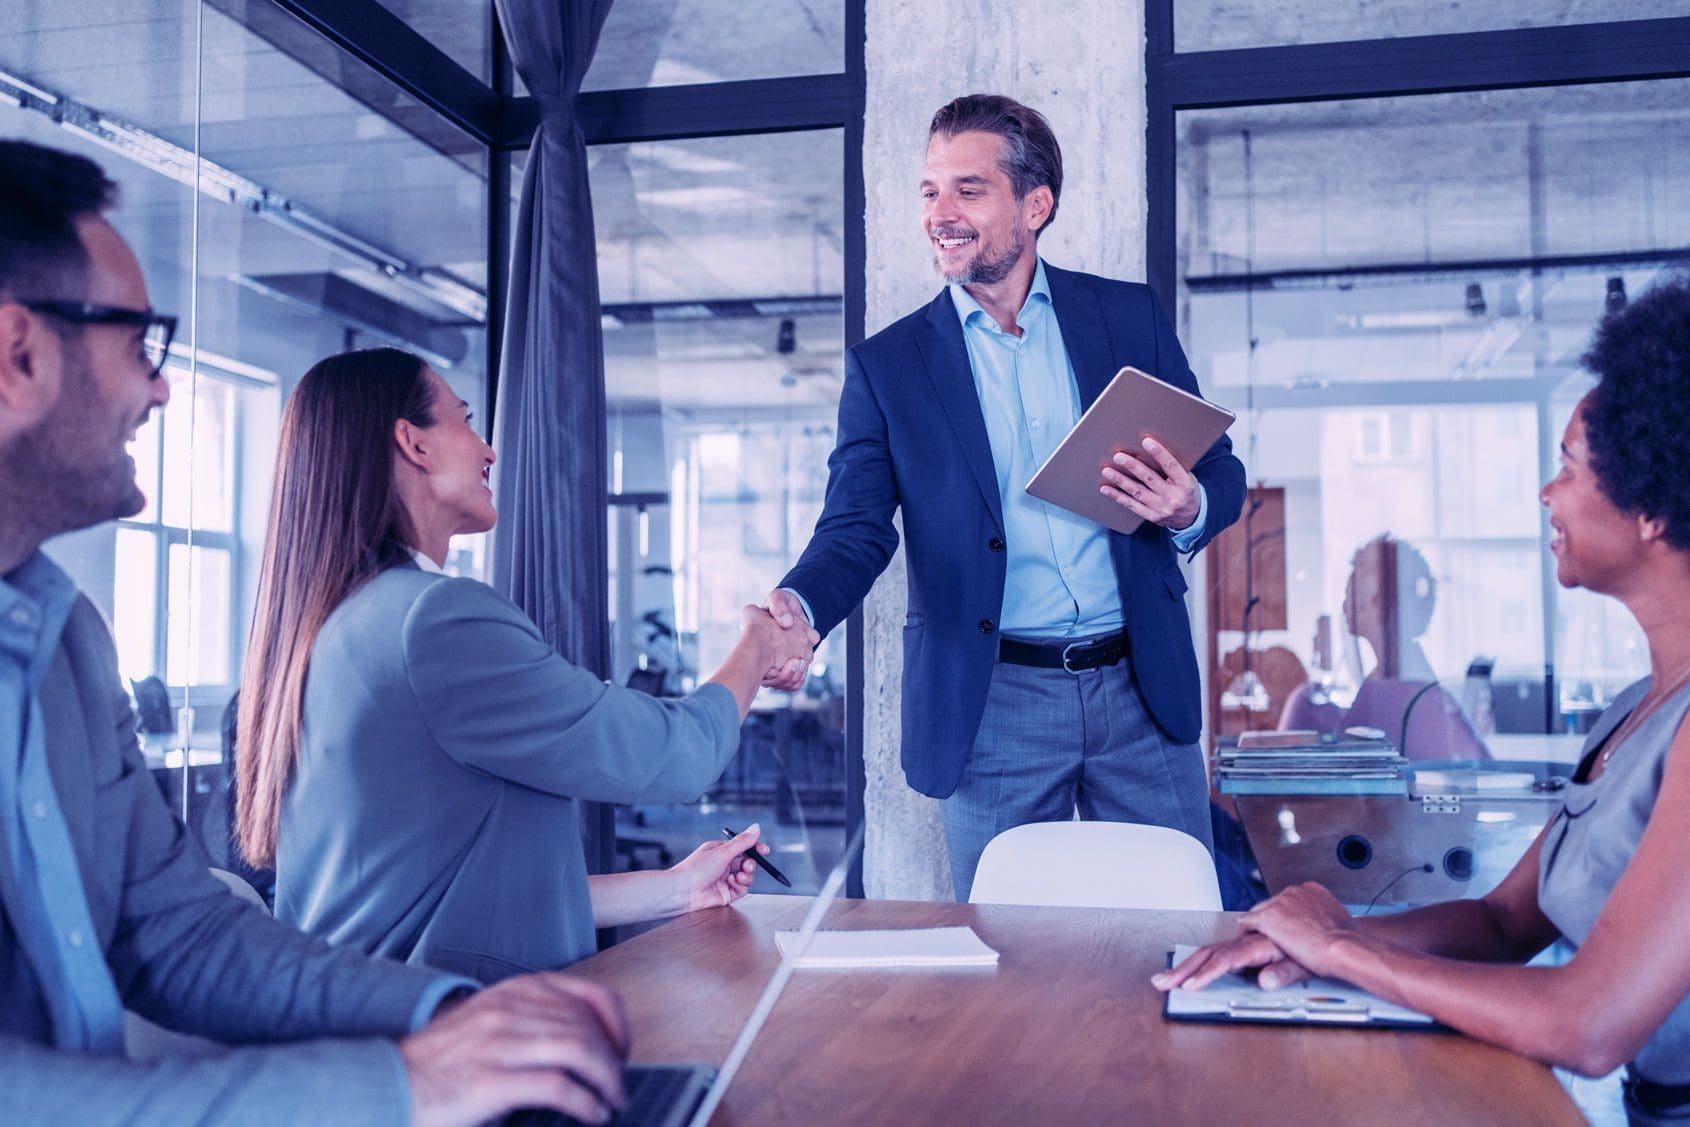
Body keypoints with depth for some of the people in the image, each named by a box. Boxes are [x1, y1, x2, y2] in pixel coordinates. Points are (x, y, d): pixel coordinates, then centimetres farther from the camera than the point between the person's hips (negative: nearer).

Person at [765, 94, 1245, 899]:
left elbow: (1219, 471, 10)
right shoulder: (887, 364, 3)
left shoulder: (1130, 316, 6)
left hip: (1142, 687, 2)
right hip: (992, 704, -1)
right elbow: (856, 528, -4)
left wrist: (1190, 510, -14)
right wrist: (798, 608, -25)